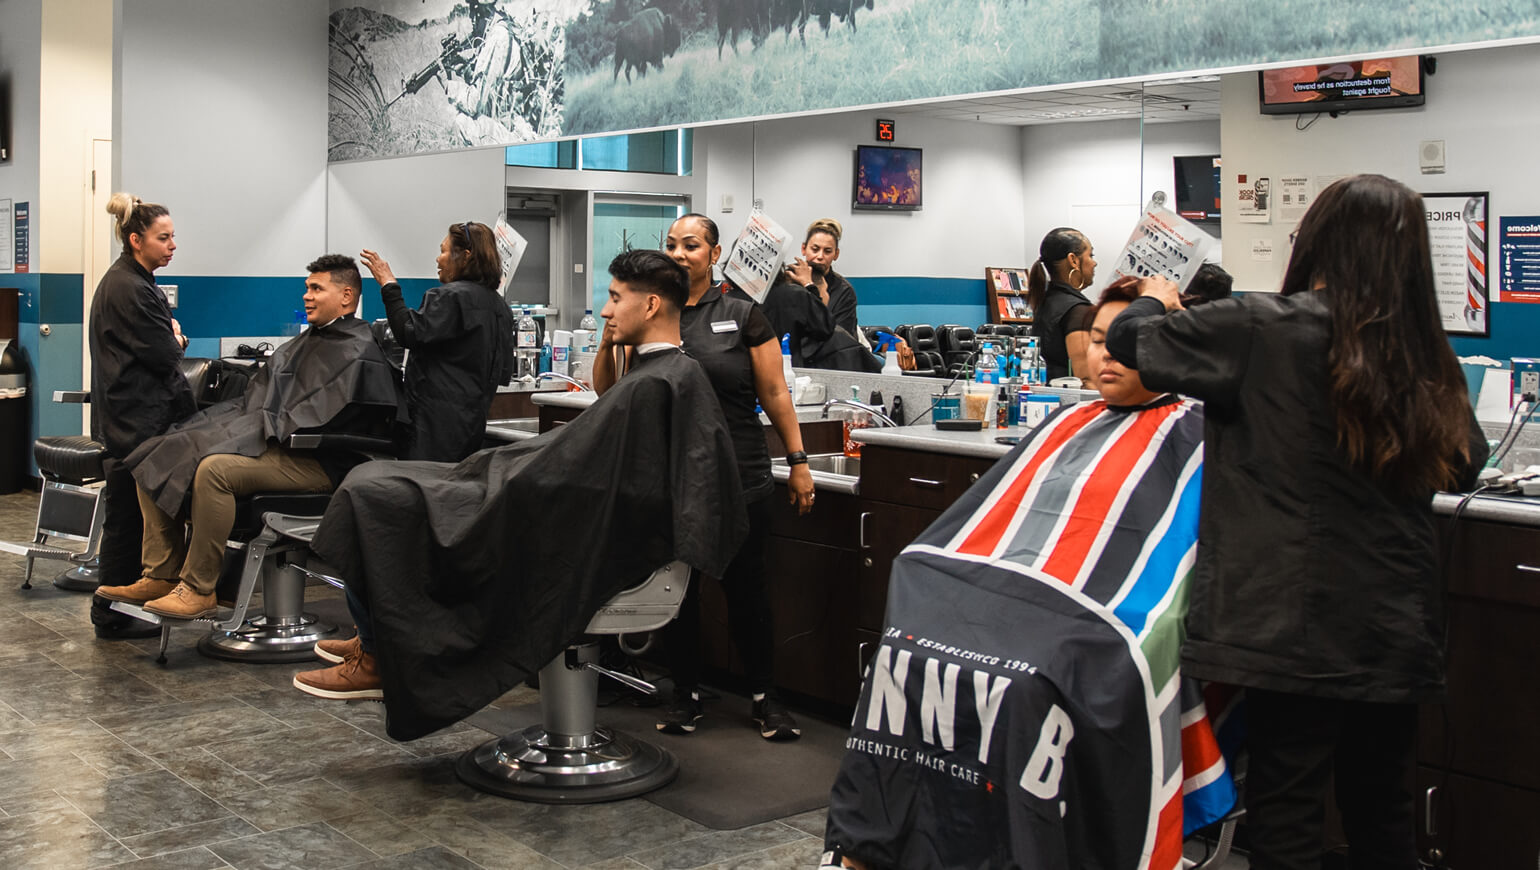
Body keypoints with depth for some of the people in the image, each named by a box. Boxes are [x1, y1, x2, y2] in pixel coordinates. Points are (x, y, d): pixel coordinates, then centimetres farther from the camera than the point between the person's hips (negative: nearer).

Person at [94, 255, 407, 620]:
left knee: (214, 469, -34)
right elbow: (257, 399, 23)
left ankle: (198, 589, -24)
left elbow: (317, 419, -16)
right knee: (157, 458, -3)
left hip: (313, 461, -10)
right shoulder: (304, 343, 24)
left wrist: (265, 427, -14)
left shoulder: (359, 353, -5)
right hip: (267, 441, 10)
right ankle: (161, 576, -5)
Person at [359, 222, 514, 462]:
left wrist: (389, 286, -13)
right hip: (473, 419, 9)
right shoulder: (499, 306, 15)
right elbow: (504, 373, 18)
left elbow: (411, 333, -19)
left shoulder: (451, 296, -12)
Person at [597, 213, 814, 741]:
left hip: (738, 477, -2)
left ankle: (764, 696, 18)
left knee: (746, 586, 4)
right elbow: (607, 392, 6)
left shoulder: (742, 316, 0)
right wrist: (608, 344, -12)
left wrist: (798, 461, -1)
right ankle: (686, 693, 24)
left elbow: (775, 394, 2)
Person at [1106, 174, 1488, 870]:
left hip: (1297, 625, -5)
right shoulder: (1425, 357, 4)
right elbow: (1463, 465, 19)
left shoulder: (1267, 329, -12)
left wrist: (1154, 299, 16)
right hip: (1396, 629, 6)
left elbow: (1130, 341, -5)